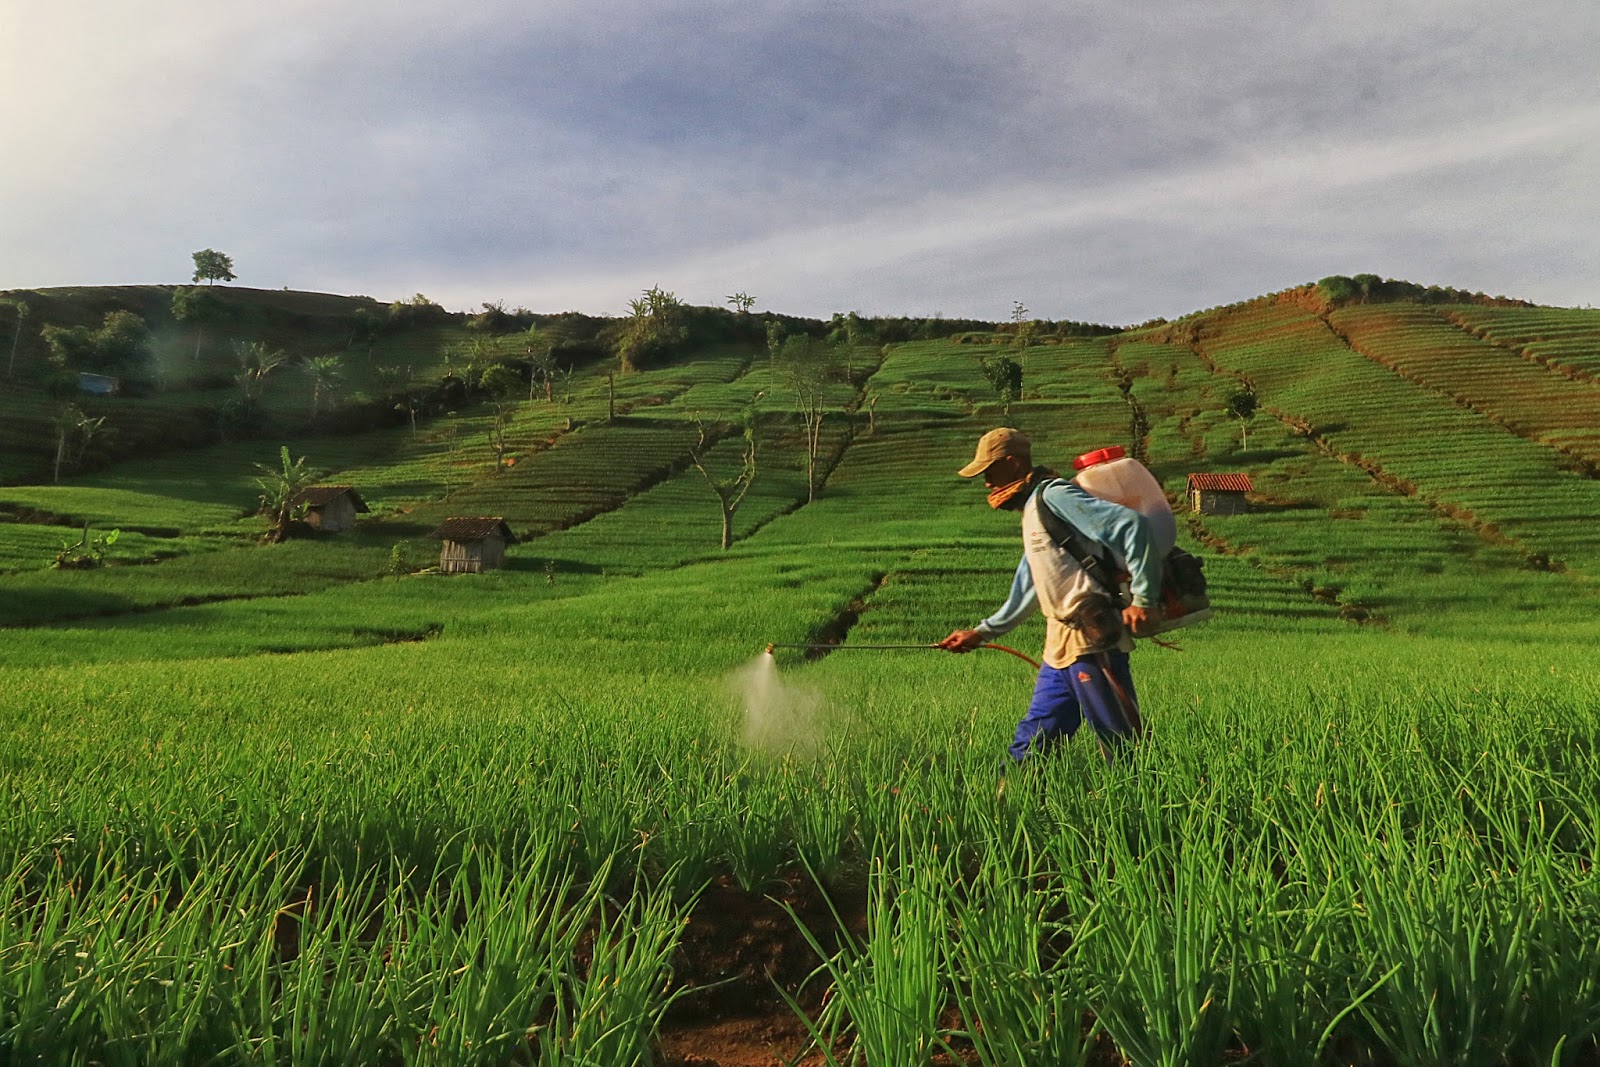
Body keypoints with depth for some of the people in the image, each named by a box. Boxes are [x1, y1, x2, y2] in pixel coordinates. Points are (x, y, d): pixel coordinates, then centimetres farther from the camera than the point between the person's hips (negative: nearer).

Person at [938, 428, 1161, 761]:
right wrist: (982, 632, 32)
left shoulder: (1054, 495, -9)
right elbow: (1027, 591, 30)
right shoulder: (1033, 510, 21)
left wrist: (1143, 599, -21)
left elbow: (1130, 523, -20)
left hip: (1090, 638, -10)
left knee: (1121, 744, -4)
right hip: (1061, 645, 10)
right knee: (1033, 738, 12)